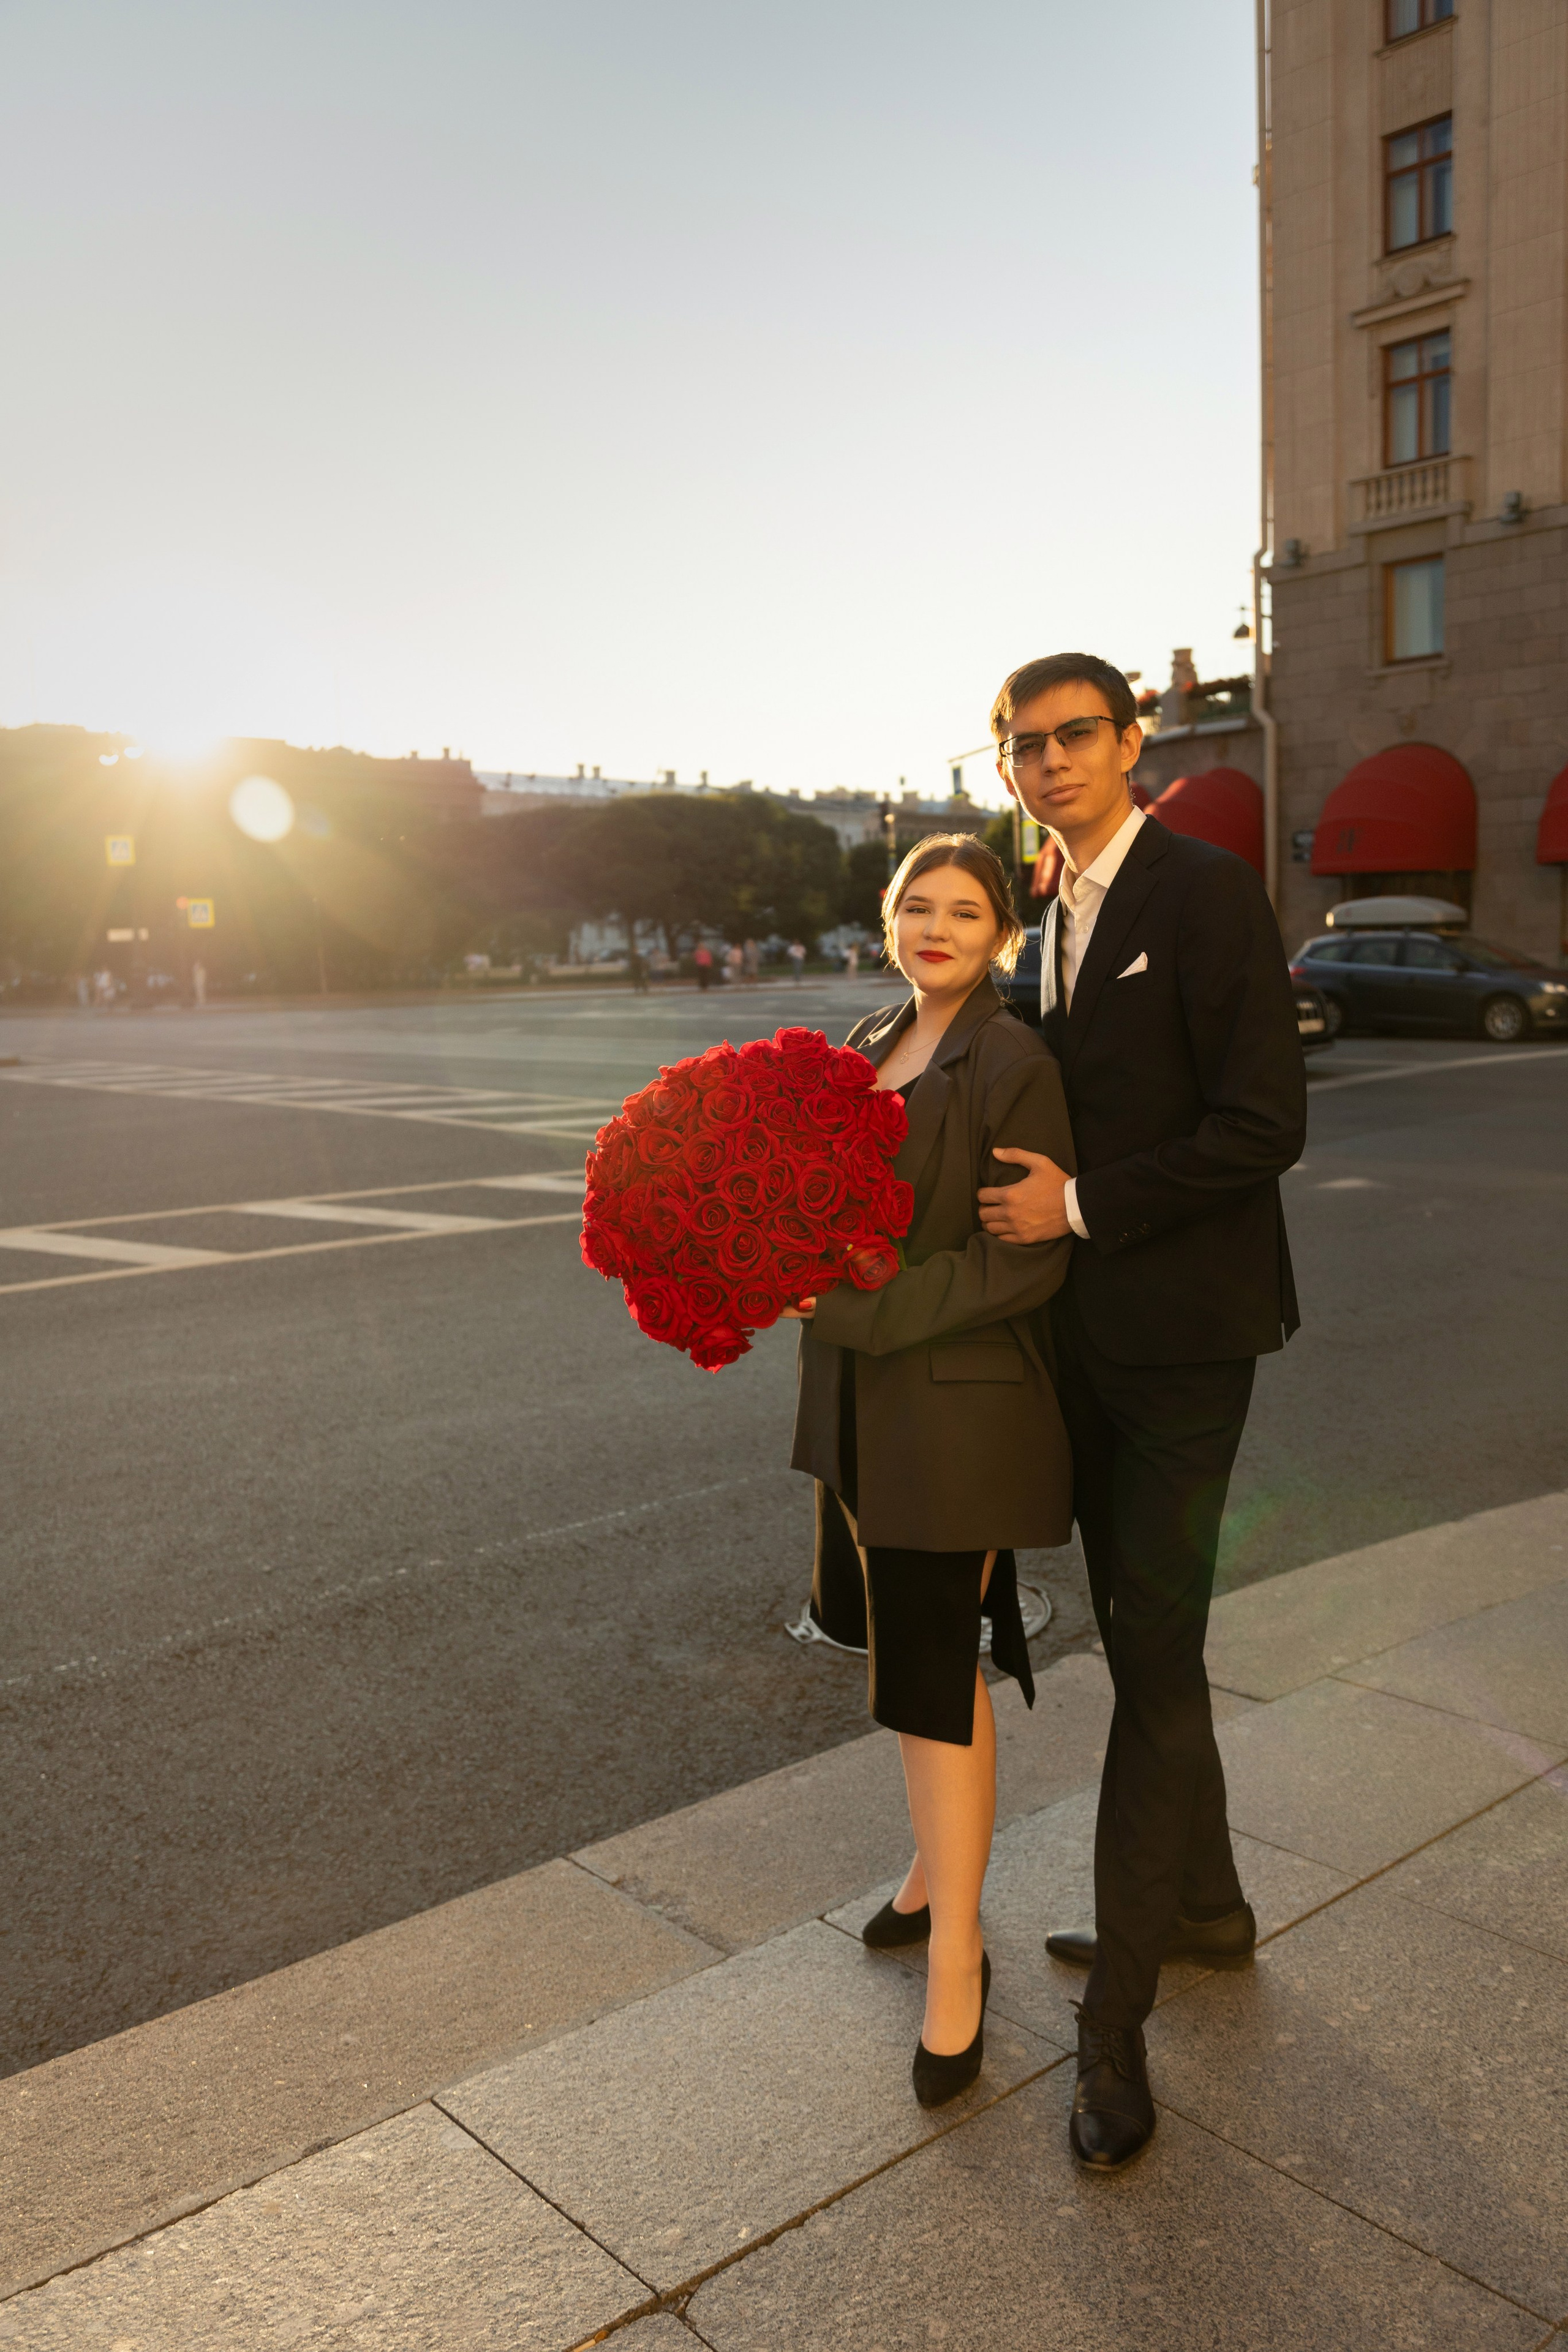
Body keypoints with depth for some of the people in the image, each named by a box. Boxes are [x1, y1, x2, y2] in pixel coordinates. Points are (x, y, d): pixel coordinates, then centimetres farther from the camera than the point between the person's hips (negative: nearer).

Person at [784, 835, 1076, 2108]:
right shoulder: (873, 1041, 10)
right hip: (863, 1398, 7)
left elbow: (1022, 1263, -17)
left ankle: (956, 1956, 16)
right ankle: (941, 1865, 40)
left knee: (935, 1671, -1)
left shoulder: (1015, 1065, -13)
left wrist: (861, 1309, -21)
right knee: (909, 1648, 19)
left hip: (959, 1409, -7)